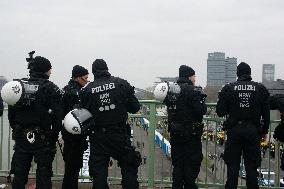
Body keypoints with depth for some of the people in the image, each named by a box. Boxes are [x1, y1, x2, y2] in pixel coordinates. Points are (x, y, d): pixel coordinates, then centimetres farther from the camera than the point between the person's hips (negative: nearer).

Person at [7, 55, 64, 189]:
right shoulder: (51, 89, -9)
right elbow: (58, 116, -12)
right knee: (43, 173, 5)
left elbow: (11, 112, 6)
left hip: (21, 137, 4)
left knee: (19, 173, 13)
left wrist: (16, 130, 15)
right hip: (43, 138, -4)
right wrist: (54, 136, -1)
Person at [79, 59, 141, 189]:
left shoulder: (87, 90, -4)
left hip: (98, 138, 1)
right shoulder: (121, 84, -5)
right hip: (119, 134, -1)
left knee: (99, 173, 8)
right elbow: (135, 108, -2)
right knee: (129, 168, 11)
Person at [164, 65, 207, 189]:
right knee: (192, 162, 4)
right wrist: (203, 105, 0)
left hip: (175, 133, 7)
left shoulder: (171, 90, 8)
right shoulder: (192, 90, -15)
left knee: (177, 163, 14)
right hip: (191, 133, -6)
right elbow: (200, 110, -20)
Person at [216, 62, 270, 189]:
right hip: (253, 131, 1)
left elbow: (220, 112, -5)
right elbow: (266, 113, 1)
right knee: (251, 166, 8)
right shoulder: (260, 89, -1)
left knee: (233, 165, 8)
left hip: (234, 130, 0)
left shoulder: (228, 88, -4)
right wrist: (264, 131, 12)